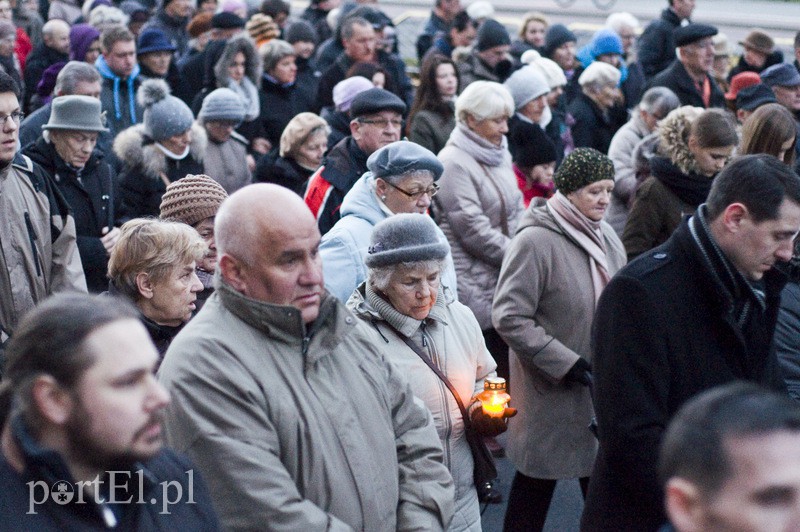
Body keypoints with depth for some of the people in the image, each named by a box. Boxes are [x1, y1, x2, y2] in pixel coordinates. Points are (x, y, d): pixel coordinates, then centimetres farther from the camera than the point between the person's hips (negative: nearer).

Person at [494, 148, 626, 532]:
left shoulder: (606, 235, 4)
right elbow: (509, 318, -21)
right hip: (552, 389, -6)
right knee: (537, 483, 7)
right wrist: (566, 363, -20)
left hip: (603, 384, 6)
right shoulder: (535, 240, -18)